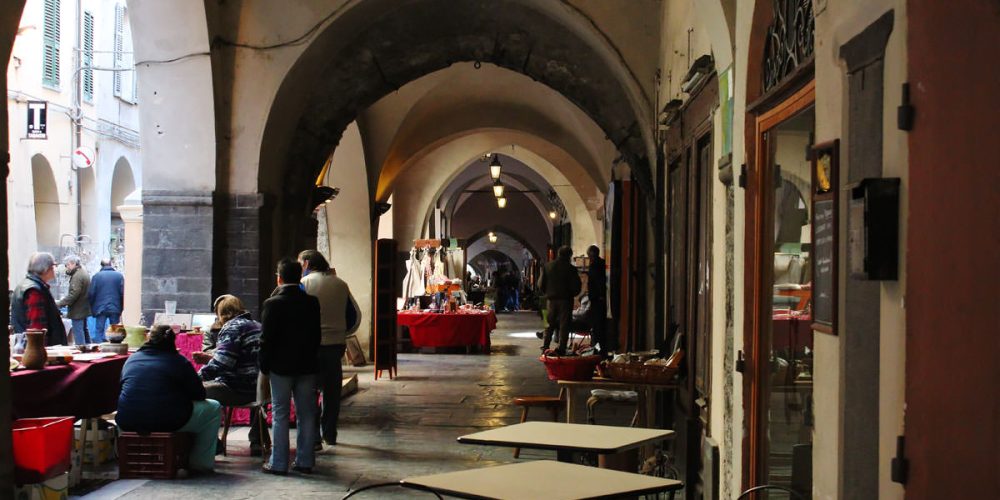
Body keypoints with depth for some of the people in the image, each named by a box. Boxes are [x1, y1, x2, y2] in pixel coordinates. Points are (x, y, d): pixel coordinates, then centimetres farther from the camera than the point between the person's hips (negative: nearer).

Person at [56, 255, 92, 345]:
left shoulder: (77, 276, -21)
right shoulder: (84, 272, 13)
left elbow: (73, 294, -26)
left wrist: (59, 304, -24)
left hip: (77, 311, -11)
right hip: (85, 308, 11)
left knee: (78, 332, -9)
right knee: (84, 330, 19)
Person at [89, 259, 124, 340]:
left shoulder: (96, 276, -1)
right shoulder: (119, 276, 1)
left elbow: (91, 294, -3)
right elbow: (123, 293, -3)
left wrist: (92, 308, 8)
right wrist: (121, 309, 6)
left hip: (100, 309, -1)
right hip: (115, 309, 1)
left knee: (99, 331, 3)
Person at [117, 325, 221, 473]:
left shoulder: (131, 359, 11)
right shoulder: (178, 361, -1)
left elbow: (121, 388, 23)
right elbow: (199, 394, 1)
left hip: (127, 423, 6)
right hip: (167, 422, -6)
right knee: (213, 408, 15)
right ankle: (201, 463, 14)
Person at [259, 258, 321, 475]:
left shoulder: (272, 303, -11)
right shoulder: (312, 302, 0)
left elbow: (266, 338, -10)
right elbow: (316, 335, 5)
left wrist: (264, 365, 0)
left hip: (281, 367, -3)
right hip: (307, 366, 3)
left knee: (280, 414, 3)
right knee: (307, 414, 9)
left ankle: (278, 463, 4)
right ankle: (305, 461, 13)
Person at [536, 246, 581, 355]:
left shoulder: (547, 266, 3)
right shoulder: (570, 268, -9)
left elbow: (541, 284, 3)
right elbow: (576, 286, -8)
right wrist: (572, 294, 11)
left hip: (551, 299, 4)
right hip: (565, 300, -4)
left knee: (550, 324, 15)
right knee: (564, 325, 1)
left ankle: (545, 346, 10)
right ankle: (561, 349, -3)